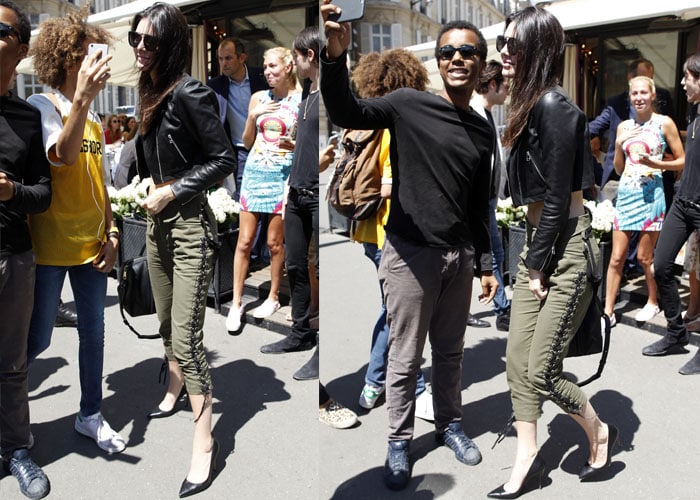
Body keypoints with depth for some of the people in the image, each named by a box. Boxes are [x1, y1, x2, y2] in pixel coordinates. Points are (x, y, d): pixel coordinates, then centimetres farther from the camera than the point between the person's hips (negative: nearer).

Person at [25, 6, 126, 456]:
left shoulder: (95, 121, 10)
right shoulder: (41, 106, -9)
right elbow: (63, 156, -27)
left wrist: (112, 235, 7)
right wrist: (82, 99, -35)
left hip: (92, 246, 6)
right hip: (49, 247, -6)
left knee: (94, 331, 12)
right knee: (37, 340, 4)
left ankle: (91, 415, 28)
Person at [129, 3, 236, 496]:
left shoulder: (188, 93, -17)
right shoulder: (150, 91, 8)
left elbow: (224, 159, -17)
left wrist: (171, 191, -16)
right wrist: (149, 193, 8)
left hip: (189, 224, -8)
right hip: (157, 221, 9)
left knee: (186, 339, -7)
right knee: (167, 322, 22)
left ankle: (204, 442, 4)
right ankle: (176, 389, 46)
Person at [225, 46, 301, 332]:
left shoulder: (301, 101, -3)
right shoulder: (259, 98, 5)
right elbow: (247, 142, 9)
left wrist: (293, 144, -19)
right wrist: (253, 116, -6)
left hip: (282, 176, -3)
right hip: (254, 173, 3)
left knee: (274, 242, 6)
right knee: (244, 241, 3)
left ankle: (273, 298, 23)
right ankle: (236, 303, 11)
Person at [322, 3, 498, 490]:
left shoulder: (484, 131, 8)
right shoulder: (409, 104, -8)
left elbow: (479, 206, 15)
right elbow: (347, 114, -24)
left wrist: (486, 264, 13)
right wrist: (336, 56, -42)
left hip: (459, 257, 5)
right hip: (410, 255, -5)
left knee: (451, 352, 19)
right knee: (405, 360, 7)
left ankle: (450, 425, 39)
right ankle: (399, 442, 25)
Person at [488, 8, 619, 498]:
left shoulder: (554, 107, -17)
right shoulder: (532, 105, 10)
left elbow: (557, 197, -18)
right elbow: (534, 195, 10)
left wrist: (538, 268, -11)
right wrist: (532, 262, 7)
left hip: (567, 248, -9)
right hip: (539, 245, 9)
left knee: (540, 370, -1)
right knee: (518, 361, 10)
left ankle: (600, 432, 26)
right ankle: (527, 459, 24)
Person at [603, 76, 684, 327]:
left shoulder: (664, 123, 0)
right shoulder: (624, 126, 11)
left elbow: (682, 161, 1)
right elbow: (618, 169, 12)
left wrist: (656, 163, -15)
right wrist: (620, 143, -3)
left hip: (651, 193, -3)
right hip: (626, 193, 4)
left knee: (644, 257, 5)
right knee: (616, 257, 1)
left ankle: (653, 302, 28)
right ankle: (608, 311, 6)